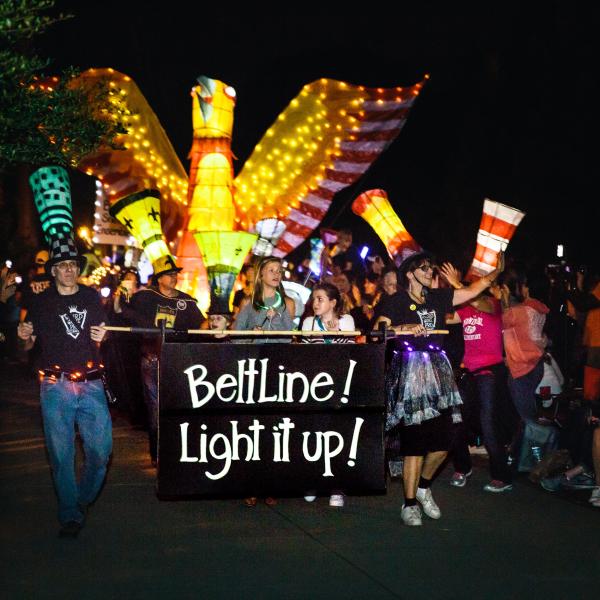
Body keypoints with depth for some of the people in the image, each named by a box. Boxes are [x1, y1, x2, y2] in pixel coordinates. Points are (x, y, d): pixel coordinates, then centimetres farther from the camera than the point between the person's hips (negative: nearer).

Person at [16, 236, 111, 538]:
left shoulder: (91, 297, 10)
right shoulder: (42, 302, 5)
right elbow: (27, 345, 10)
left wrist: (102, 337, -3)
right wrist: (25, 336, -12)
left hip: (91, 385, 2)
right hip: (56, 386, -1)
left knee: (101, 449, -4)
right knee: (61, 453, -2)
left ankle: (83, 500, 22)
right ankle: (70, 516, 9)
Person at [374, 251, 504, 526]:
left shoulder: (437, 297, 16)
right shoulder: (395, 301, 2)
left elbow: (473, 290, 17)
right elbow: (379, 330, -11)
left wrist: (497, 271, 11)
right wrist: (405, 328, -24)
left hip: (437, 372, 5)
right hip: (409, 372, -5)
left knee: (442, 441, 1)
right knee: (415, 441, -6)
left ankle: (423, 486, 27)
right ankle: (410, 502, 4)